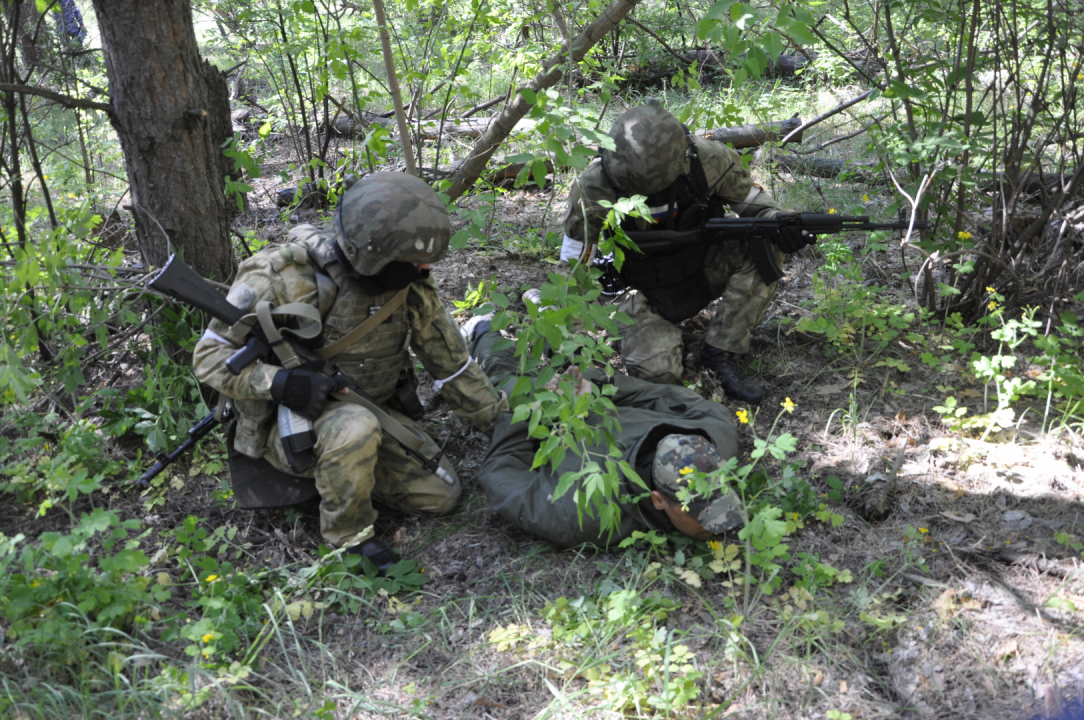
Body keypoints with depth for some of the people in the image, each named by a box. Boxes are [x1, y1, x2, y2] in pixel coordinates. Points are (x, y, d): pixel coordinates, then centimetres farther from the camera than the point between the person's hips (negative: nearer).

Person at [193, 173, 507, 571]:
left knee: (441, 493, -6)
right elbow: (212, 356, -19)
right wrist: (281, 382, -36)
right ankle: (348, 535, -12)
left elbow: (452, 362, 3)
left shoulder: (410, 285, -9)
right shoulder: (282, 279, -25)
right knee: (355, 429, -38)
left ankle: (341, 469, 14)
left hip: (374, 410, 6)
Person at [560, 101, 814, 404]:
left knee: (765, 245, -25)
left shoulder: (710, 160, -24)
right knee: (654, 372, -26)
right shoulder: (594, 189, -28)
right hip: (646, 292, -2)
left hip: (704, 270, 3)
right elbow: (573, 268, -13)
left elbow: (758, 204, -8)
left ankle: (721, 351, -14)